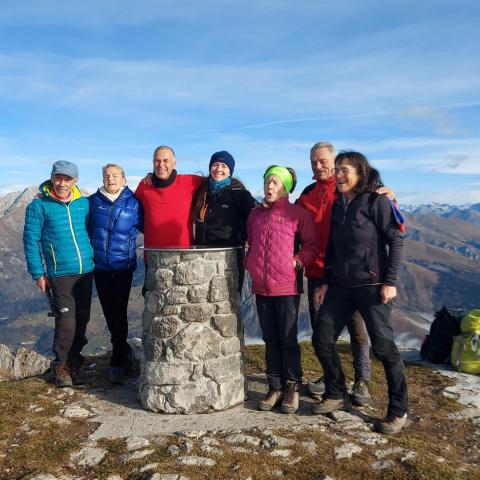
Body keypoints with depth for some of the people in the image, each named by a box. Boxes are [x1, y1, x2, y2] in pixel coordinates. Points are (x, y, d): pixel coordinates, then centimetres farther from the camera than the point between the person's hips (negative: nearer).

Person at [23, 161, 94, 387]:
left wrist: (94, 259, 8)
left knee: (82, 319, 11)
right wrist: (38, 274, -6)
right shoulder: (38, 206, -4)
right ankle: (59, 365, 15)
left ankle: (74, 361, 29)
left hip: (86, 271, 4)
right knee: (66, 322, -7)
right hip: (59, 273, -4)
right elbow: (31, 241, -3)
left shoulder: (84, 203, 6)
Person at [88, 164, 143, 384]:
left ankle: (118, 362, 8)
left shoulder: (133, 203, -2)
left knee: (119, 313, -5)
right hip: (100, 267, 3)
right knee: (109, 313, 11)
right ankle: (124, 352, 31)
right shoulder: (93, 201, 3)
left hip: (123, 267, -3)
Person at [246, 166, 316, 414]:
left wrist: (298, 261, -14)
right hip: (261, 287, 5)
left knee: (288, 340, 4)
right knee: (270, 340, 13)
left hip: (287, 287, -5)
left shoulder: (298, 213, -4)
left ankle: (292, 389, 19)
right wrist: (250, 264, 7)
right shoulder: (255, 214, 11)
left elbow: (311, 245, 0)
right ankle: (275, 387, 25)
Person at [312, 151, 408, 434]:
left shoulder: (377, 201, -6)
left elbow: (396, 240, -9)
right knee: (322, 339, 5)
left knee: (383, 345, -4)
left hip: (372, 284, -7)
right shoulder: (338, 205, 13)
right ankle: (337, 395, 23)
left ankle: (399, 411, 13)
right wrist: (327, 282, 12)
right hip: (340, 285, 7)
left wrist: (390, 281, -15)